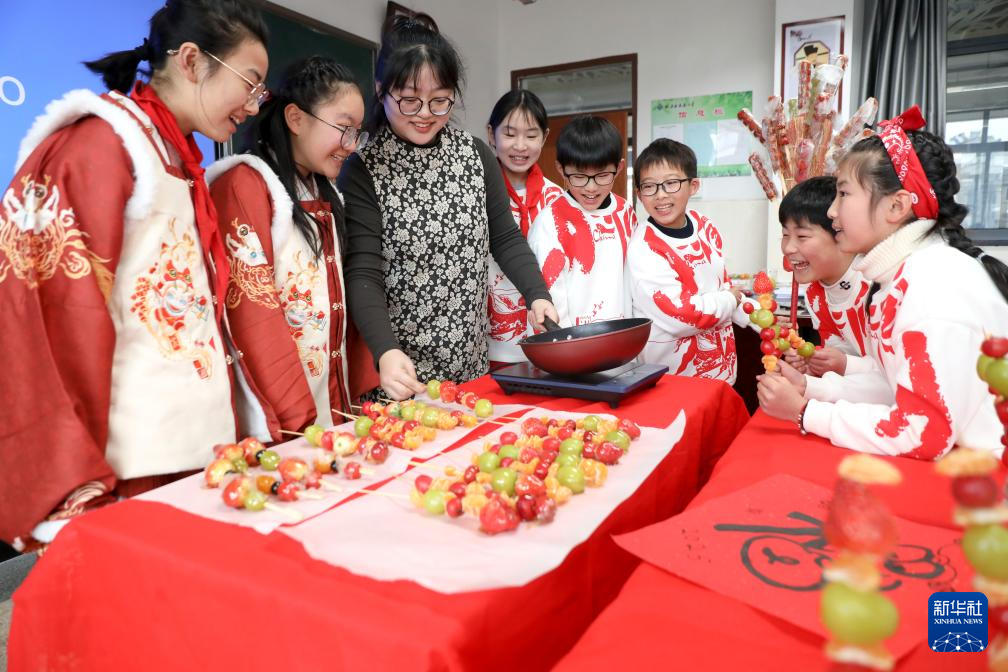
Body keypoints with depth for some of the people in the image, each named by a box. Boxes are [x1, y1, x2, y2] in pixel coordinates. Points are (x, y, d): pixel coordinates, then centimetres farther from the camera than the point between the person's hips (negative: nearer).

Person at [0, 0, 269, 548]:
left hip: (193, 445, 7)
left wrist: (223, 435, 12)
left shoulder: (180, 161, 16)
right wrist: (82, 472, -17)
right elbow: (74, 313, -15)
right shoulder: (104, 142, -8)